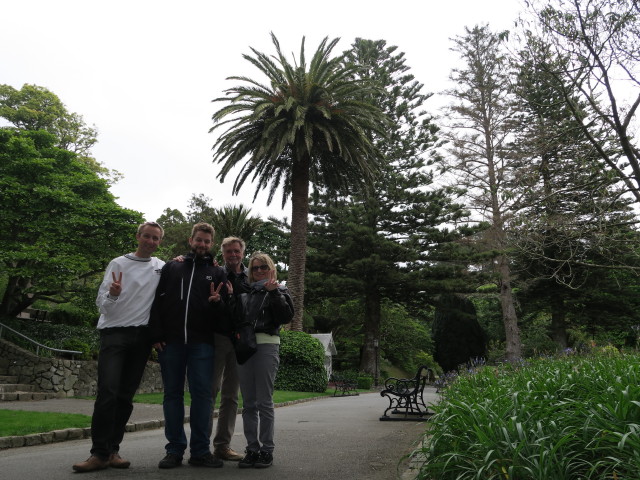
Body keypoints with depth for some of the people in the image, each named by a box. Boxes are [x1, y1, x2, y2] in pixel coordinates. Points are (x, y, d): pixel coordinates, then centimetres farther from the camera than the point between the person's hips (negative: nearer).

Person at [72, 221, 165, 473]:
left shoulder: (162, 267, 11)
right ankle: (99, 452, -6)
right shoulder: (119, 264, 3)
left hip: (142, 336, 3)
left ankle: (112, 449, 13)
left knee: (126, 395, 4)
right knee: (108, 391, -13)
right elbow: (101, 302, -1)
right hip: (114, 332, -2)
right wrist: (112, 294, -24)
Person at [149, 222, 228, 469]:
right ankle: (174, 450, 15)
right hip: (171, 341, 1)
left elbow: (224, 312, 7)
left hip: (201, 343, -1)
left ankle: (200, 450, 7)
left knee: (202, 394, -2)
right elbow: (157, 301, 7)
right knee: (173, 394, 6)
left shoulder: (217, 273, 12)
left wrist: (216, 302, -17)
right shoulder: (171, 267, 14)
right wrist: (156, 335, -3)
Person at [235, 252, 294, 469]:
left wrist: (274, 293, -13)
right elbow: (235, 318, 13)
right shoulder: (244, 293, 19)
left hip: (266, 345, -4)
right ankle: (252, 449, 13)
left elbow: (286, 317, -6)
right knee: (248, 404, 6)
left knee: (264, 402, -2)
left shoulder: (278, 291, 8)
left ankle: (267, 450, 6)